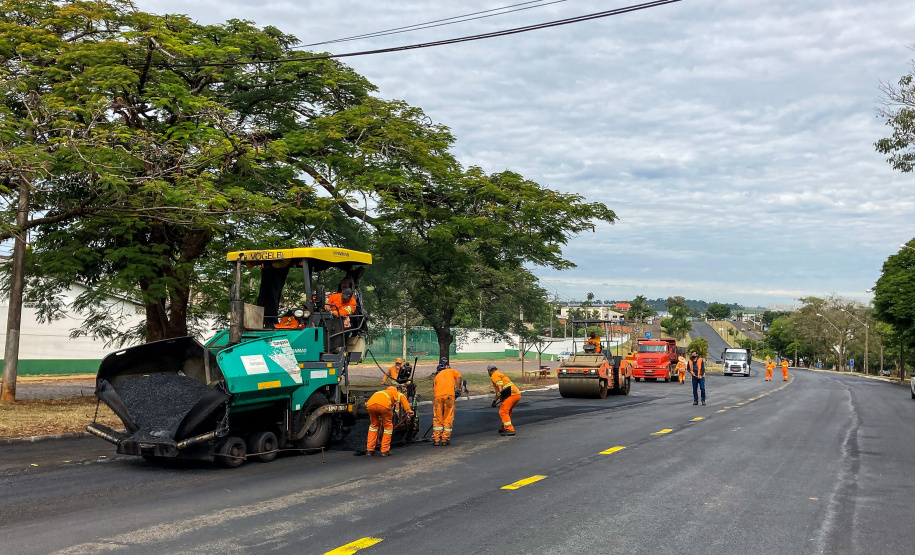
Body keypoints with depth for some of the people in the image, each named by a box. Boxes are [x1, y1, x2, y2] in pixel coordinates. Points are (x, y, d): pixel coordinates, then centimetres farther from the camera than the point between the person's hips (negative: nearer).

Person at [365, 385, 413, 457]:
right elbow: (402, 397, 5)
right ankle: (385, 451, 18)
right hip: (384, 405, -5)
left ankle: (369, 450, 26)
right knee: (388, 426, 17)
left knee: (374, 425, 27)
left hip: (370, 404, 5)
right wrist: (408, 411, -2)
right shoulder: (396, 393, 33)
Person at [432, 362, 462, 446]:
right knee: (448, 418, 4)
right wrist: (458, 388, 10)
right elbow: (458, 377, 6)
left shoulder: (436, 377, 29)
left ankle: (436, 439, 10)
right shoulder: (452, 371, 24)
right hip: (449, 395, -2)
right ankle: (445, 439, 4)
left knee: (437, 418, 10)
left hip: (438, 396, 2)